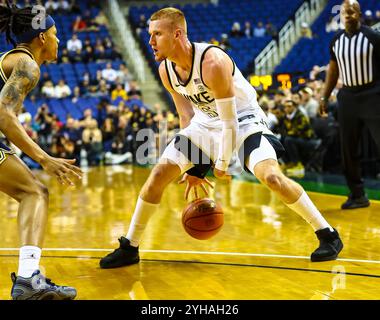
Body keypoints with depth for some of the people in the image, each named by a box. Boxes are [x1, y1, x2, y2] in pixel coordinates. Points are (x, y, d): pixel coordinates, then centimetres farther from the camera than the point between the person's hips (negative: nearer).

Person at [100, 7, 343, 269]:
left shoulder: (213, 62, -30)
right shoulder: (166, 70, -8)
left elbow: (230, 122, -25)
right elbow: (186, 115, 4)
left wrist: (222, 163, -16)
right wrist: (193, 168, 5)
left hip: (244, 119, -6)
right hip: (206, 122, 6)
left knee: (271, 176, -26)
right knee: (159, 174, -4)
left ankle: (328, 235, -8)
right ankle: (129, 247, 9)